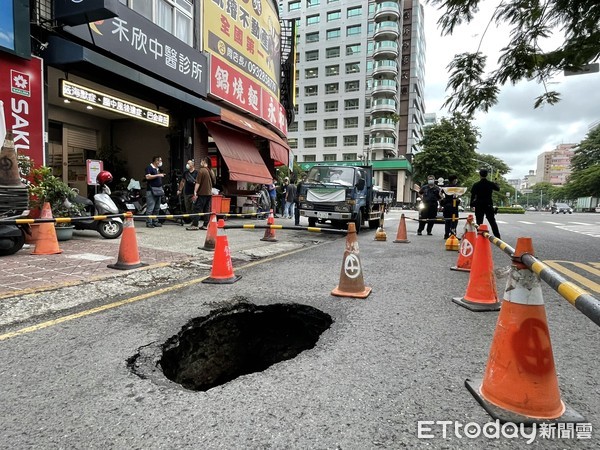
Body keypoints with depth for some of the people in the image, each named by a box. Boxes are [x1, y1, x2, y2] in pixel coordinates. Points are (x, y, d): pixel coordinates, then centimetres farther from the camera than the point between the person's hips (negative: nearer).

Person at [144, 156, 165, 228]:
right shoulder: (149, 167, -5)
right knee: (150, 208, -9)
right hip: (151, 190, -9)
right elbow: (148, 177, -19)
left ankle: (155, 222, 16)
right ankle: (149, 223, -6)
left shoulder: (158, 168, 20)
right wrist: (158, 175, -19)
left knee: (157, 208, 10)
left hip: (159, 189, 9)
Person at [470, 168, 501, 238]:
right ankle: (498, 237, 12)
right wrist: (496, 184, 39)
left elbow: (472, 195, -6)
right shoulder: (491, 184, -2)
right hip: (489, 205, 2)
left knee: (479, 223, 3)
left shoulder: (476, 185, -8)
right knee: (492, 222, 11)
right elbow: (498, 189, 18)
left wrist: (472, 204, 5)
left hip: (479, 206, -2)